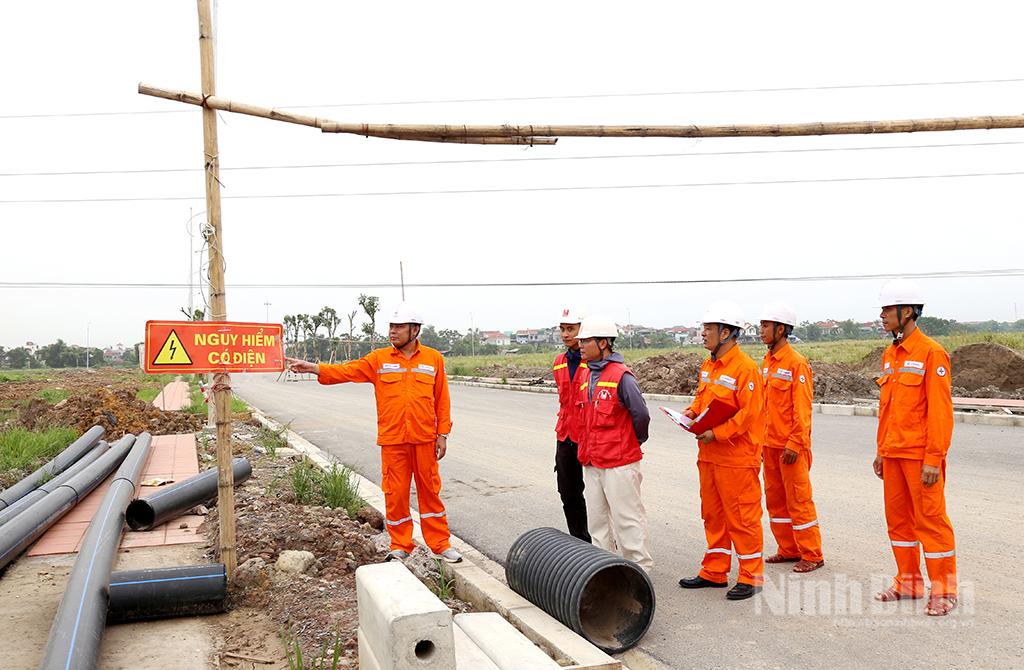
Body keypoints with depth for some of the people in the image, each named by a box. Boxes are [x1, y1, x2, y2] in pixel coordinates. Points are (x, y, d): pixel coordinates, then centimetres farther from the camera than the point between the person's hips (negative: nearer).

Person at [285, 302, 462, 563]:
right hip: (392, 440, 1)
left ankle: (440, 544, 20)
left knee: (429, 490, 7)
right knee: (395, 493, 6)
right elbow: (347, 371, -6)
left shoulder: (433, 358, 2)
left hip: (424, 439, 0)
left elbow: (442, 400, 4)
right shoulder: (379, 359, 3)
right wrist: (312, 368, -19)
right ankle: (400, 546, 22)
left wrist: (442, 434, 1)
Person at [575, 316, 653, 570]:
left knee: (627, 517, 0)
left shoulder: (621, 376, -15)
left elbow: (641, 414, -14)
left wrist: (636, 441, 1)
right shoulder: (587, 376, 11)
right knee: (597, 519, 16)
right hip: (591, 462, 8)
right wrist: (586, 451, 16)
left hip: (619, 463, -8)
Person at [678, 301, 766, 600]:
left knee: (741, 517, 0)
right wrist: (692, 411, 2)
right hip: (709, 455, 9)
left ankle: (750, 577, 13)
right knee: (713, 514, 16)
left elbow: (749, 413, -20)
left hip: (736, 458, -9)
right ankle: (714, 572, 28)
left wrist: (717, 433, -23)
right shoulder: (708, 365, 12)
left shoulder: (745, 368, -16)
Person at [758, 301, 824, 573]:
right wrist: (761, 438, 15)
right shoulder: (767, 362, 12)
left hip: (791, 446, -8)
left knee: (799, 500, 0)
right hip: (770, 444, 8)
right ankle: (788, 549, 25)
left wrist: (795, 444, -19)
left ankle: (811, 555, 10)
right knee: (775, 498, 14)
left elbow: (802, 409, -16)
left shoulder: (796, 362, -13)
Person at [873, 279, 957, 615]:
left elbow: (941, 411, -15)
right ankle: (908, 582, 27)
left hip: (920, 455, -8)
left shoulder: (931, 353, -12)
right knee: (898, 518, 14)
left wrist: (934, 459, -18)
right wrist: (881, 451, 16)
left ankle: (943, 591, 12)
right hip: (893, 454, 8)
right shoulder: (889, 355, 12)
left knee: (930, 519, 0)